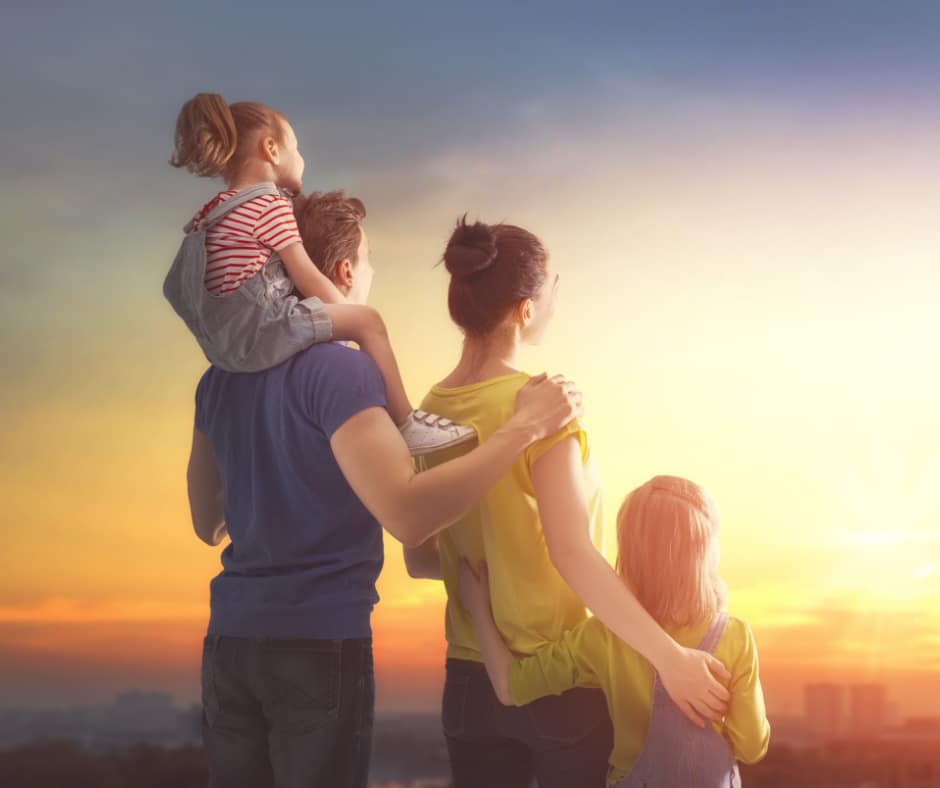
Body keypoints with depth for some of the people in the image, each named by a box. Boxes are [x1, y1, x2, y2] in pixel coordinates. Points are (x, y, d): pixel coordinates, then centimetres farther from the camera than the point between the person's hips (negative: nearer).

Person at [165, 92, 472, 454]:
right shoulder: (270, 205, -7)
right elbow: (307, 279, -9)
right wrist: (348, 315, 4)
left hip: (224, 339, 10)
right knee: (368, 321, -10)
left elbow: (175, 287, 22)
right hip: (258, 329, -10)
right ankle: (405, 425, -7)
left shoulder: (212, 211, 19)